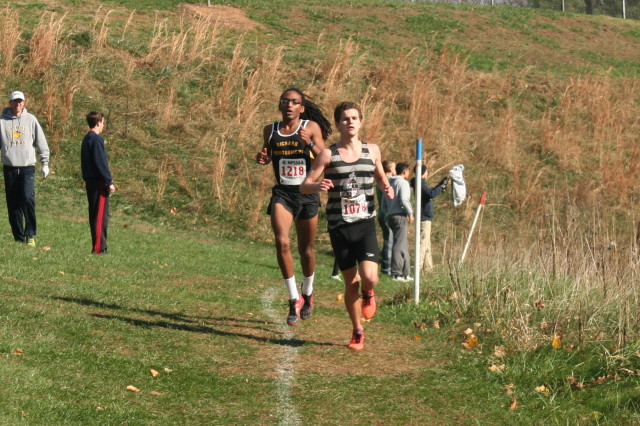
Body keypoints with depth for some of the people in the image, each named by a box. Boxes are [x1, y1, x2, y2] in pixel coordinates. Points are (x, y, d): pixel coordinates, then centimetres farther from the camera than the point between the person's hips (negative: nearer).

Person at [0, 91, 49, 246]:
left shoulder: (31, 119, 4)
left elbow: (41, 143, 9)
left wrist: (45, 163, 5)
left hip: (27, 167, -1)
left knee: (28, 198, -20)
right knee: (13, 205, 4)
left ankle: (30, 234, -10)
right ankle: (19, 238, 11)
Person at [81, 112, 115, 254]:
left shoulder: (86, 139, 15)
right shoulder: (96, 139, -14)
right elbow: (101, 163, -18)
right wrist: (109, 182, -14)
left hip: (90, 181, 10)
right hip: (99, 183, -10)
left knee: (95, 214, 13)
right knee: (101, 215, -8)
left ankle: (97, 246, 17)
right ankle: (99, 248, -9)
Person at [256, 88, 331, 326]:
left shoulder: (311, 127, -2)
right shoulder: (270, 131, 6)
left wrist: (309, 144, -22)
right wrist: (262, 159, -1)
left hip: (307, 194, -1)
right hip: (282, 193, 1)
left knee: (306, 249, 10)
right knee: (282, 242, -20)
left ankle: (307, 294, 35)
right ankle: (294, 299, -12)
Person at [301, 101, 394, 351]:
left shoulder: (372, 151, 6)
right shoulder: (328, 155, -1)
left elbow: (380, 178, 22)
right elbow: (304, 186, -1)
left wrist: (386, 188, -1)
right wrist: (318, 185, -24)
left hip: (366, 224, 1)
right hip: (339, 227, -1)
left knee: (369, 277, -18)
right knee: (351, 282, 4)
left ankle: (368, 294, 20)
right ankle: (357, 332, 24)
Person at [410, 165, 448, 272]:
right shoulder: (421, 183, -16)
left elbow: (431, 192, 27)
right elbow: (432, 194, -29)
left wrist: (441, 183, 21)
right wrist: (442, 186, -18)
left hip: (425, 216, 10)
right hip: (424, 217, -10)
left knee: (427, 243, 16)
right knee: (423, 241, -11)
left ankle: (427, 265, 22)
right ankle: (418, 266, -14)